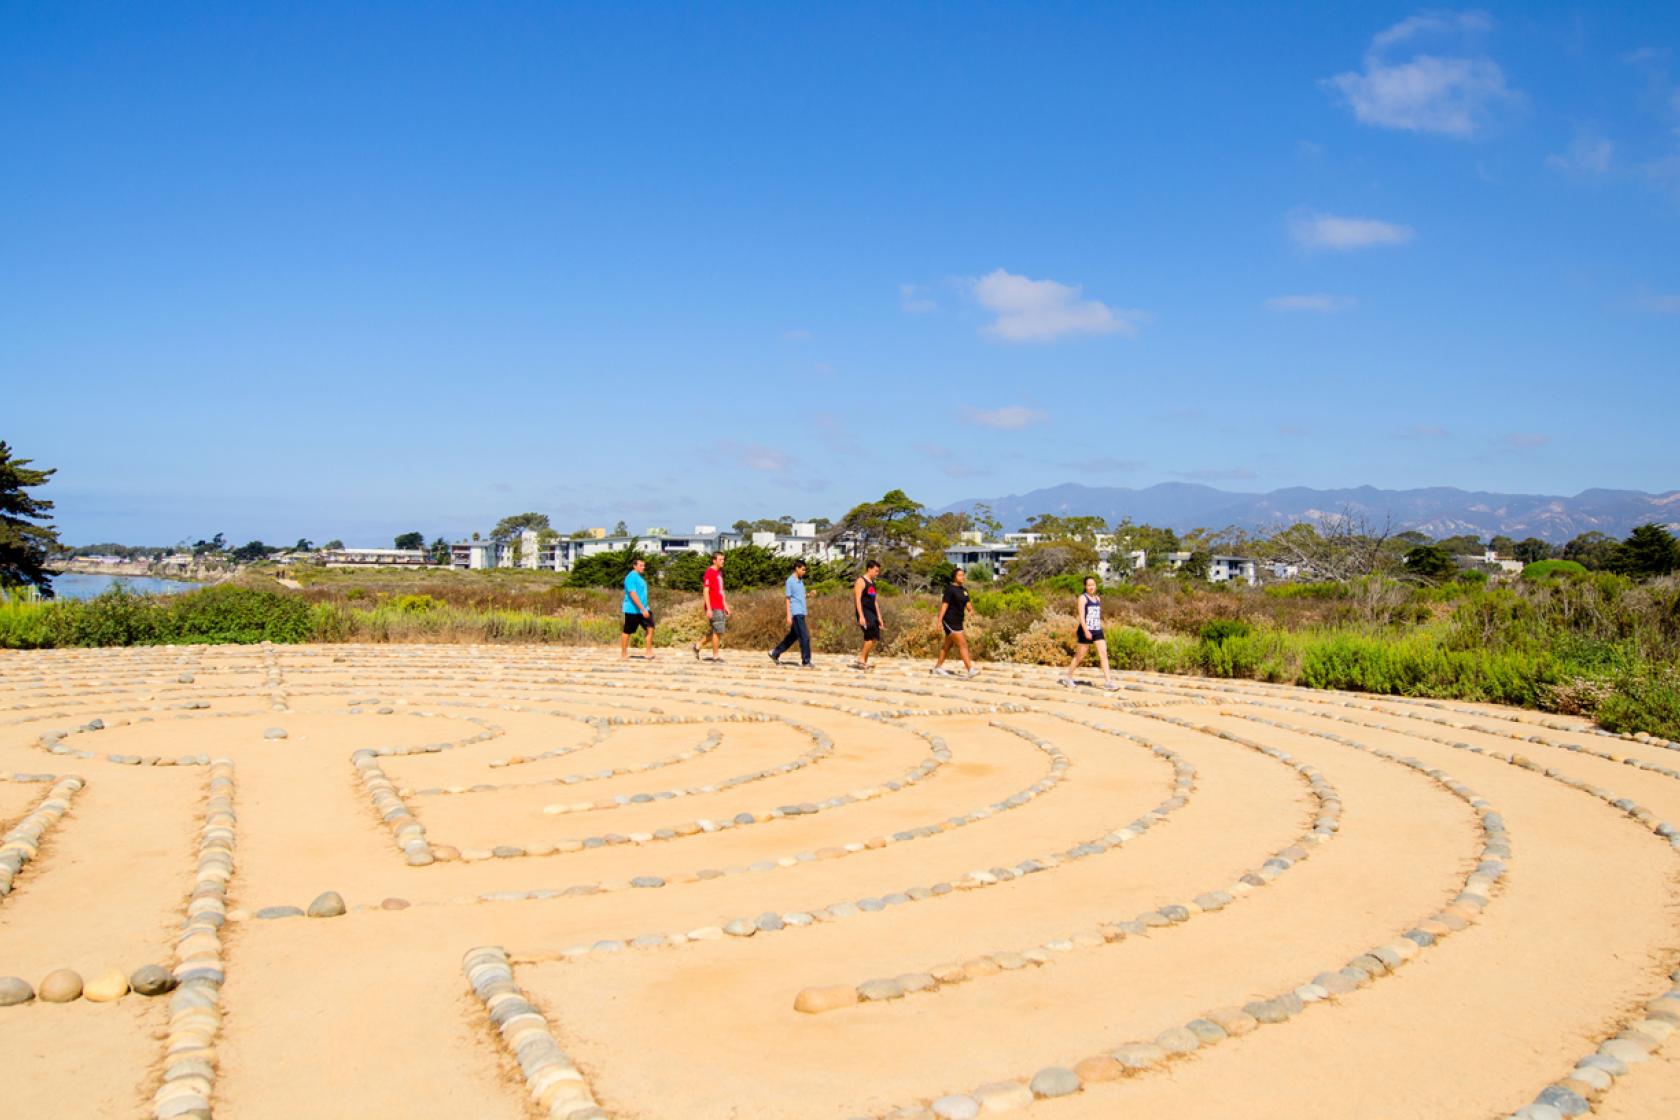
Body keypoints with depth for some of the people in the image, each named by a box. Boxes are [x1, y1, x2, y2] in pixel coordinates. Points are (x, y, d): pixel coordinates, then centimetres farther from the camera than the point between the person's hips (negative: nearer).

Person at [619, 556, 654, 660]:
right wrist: (643, 609, -25)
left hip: (643, 609, 9)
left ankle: (648, 651, 1)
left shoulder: (640, 576, 13)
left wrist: (646, 608, 22)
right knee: (627, 632, 3)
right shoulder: (631, 577, -17)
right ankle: (623, 654, 13)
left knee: (650, 628, -2)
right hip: (632, 610, -9)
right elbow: (633, 595, -24)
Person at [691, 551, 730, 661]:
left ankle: (698, 646, 19)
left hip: (720, 607, 9)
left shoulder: (719, 573, 17)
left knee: (716, 631, 11)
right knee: (718, 631, -5)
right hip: (714, 607, -9)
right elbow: (705, 591, -16)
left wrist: (726, 606, 19)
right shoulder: (709, 572, -11)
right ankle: (716, 655, 3)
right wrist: (708, 609, -20)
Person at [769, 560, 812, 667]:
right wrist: (789, 616, -13)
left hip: (801, 613, 9)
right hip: (796, 613, -9)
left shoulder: (801, 581, 15)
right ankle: (806, 662, -6)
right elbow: (788, 599, -9)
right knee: (805, 637, -10)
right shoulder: (790, 581, -9)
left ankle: (775, 653, 26)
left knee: (793, 636, 15)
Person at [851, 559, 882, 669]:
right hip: (864, 612, -9)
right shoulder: (860, 581, -9)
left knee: (874, 638, 6)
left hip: (872, 613, 9)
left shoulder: (872, 583, 19)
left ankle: (864, 662, 12)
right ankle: (861, 659, -11)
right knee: (872, 636, -17)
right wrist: (861, 616, -24)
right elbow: (857, 599, -16)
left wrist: (879, 617, 20)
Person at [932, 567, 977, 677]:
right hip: (950, 621, -9)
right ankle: (970, 670, -15)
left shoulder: (964, 590, 12)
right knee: (963, 644, -12)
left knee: (947, 645, 15)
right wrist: (939, 620, -19)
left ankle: (937, 667, 25)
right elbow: (944, 604, -15)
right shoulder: (950, 589, -12)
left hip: (958, 621, 9)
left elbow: (967, 603, 11)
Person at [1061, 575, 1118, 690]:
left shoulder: (1098, 598, 13)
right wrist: (1086, 631, -25)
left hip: (1097, 630, 6)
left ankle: (1108, 681, -10)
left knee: (1104, 654, -7)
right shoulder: (1083, 598, -7)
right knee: (1080, 655, 4)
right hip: (1086, 631, -6)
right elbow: (1081, 615, -16)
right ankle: (1068, 677, 21)